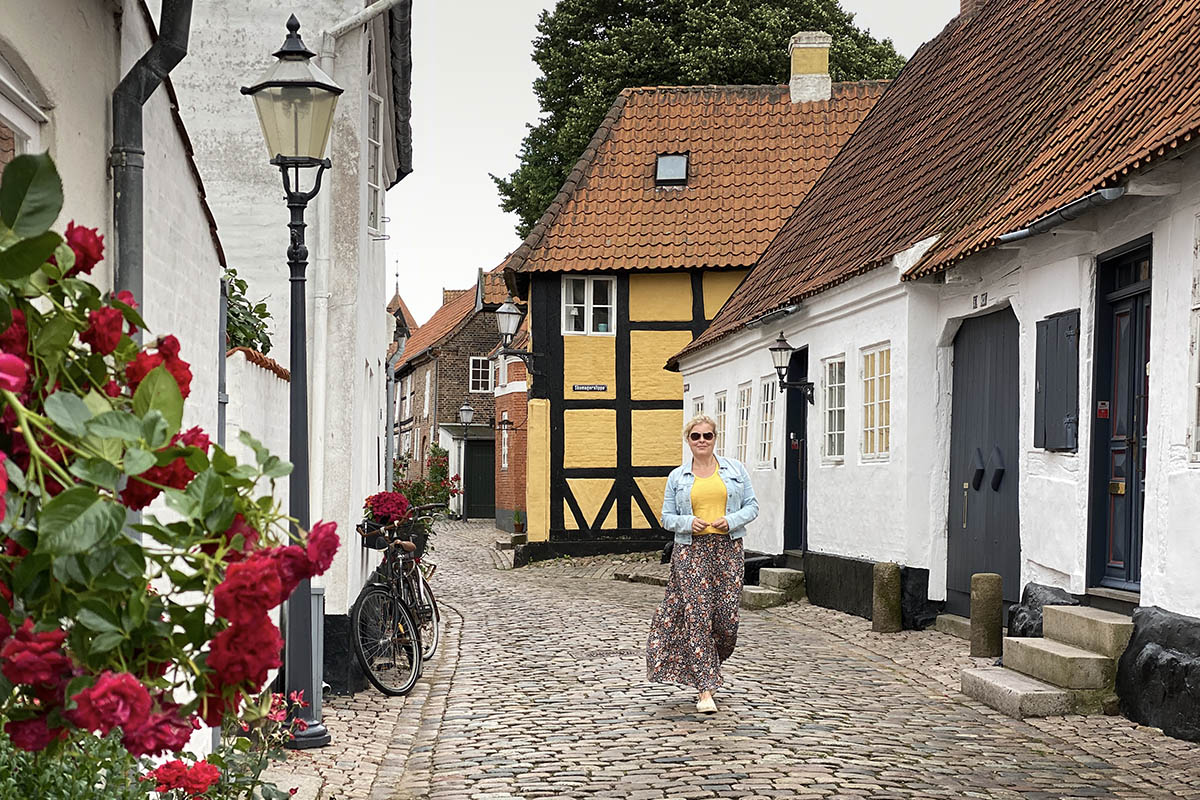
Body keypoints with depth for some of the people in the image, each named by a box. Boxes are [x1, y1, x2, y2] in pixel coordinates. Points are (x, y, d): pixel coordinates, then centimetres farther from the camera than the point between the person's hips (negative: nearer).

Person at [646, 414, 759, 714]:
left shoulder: (735, 469, 10)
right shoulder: (677, 477, 9)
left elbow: (752, 506, 9)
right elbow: (667, 517, 10)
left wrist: (731, 521, -9)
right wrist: (689, 522, -10)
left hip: (727, 548, 1)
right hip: (691, 550, -1)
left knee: (726, 616, -3)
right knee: (697, 614, -9)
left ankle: (706, 664, 27)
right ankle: (705, 689, -7)